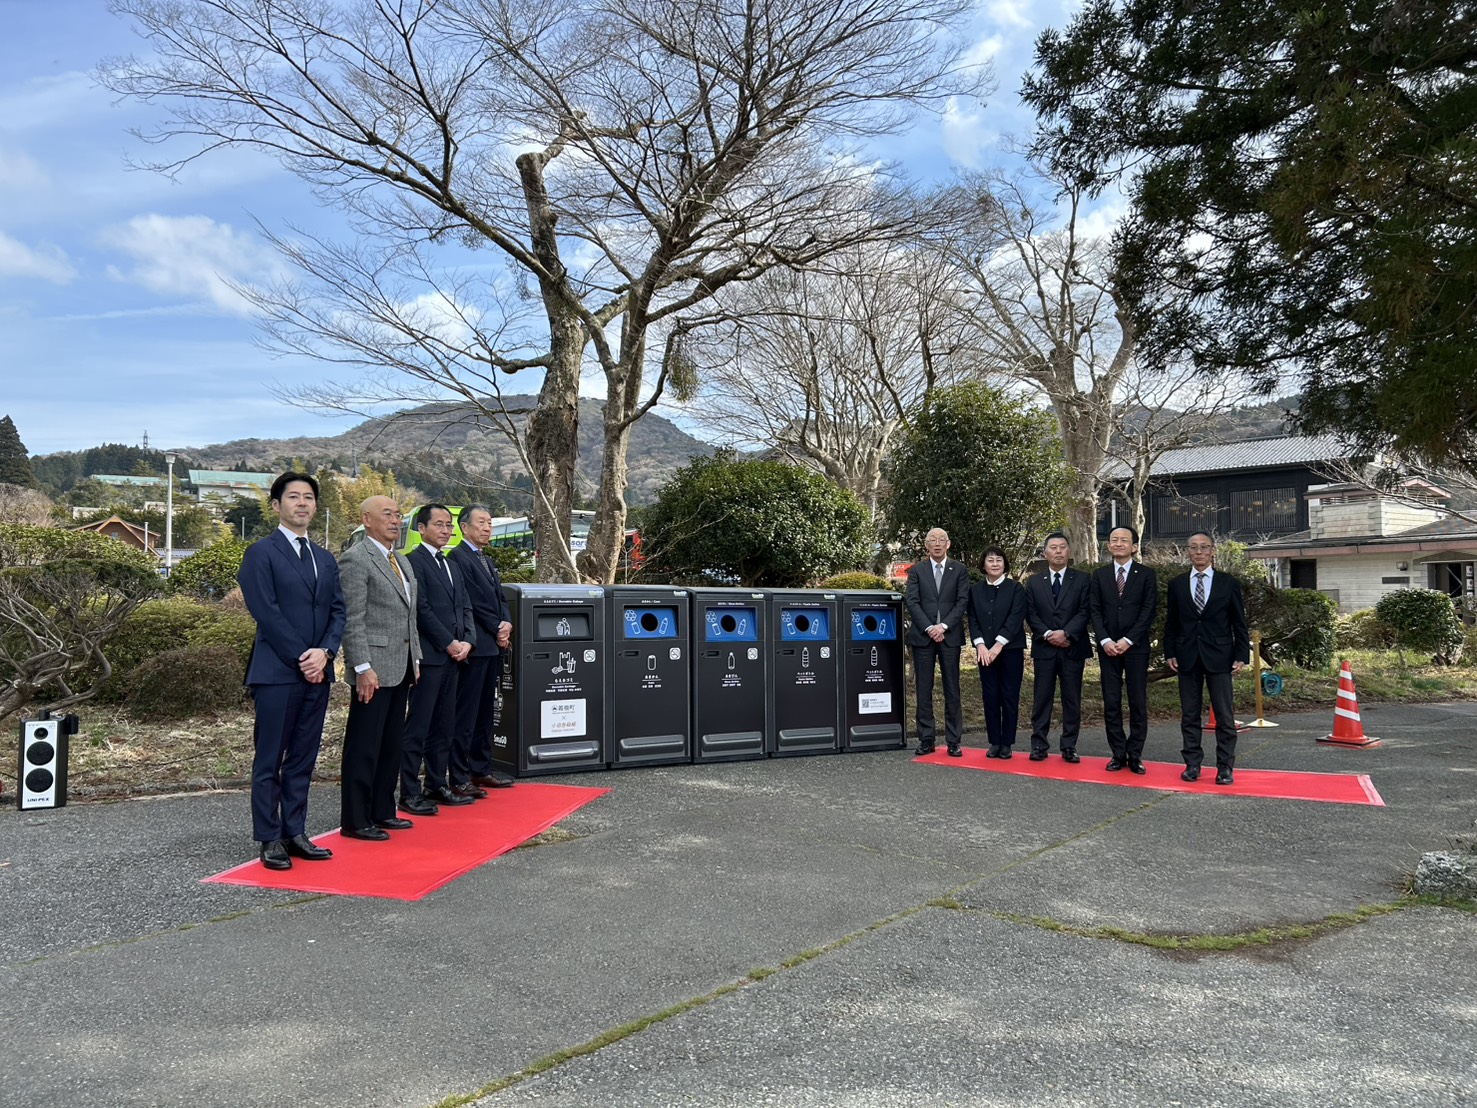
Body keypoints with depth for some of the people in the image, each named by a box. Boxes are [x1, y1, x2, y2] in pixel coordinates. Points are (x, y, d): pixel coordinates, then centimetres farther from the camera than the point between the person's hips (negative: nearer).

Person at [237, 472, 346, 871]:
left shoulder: (325, 559, 16)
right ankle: (270, 840, 10)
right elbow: (266, 612, -11)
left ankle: (295, 833, 18)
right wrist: (301, 657, -14)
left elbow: (338, 611, 10)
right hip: (277, 672, -6)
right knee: (270, 760, 2)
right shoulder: (261, 553, -3)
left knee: (303, 759, 10)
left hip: (317, 671, 6)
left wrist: (324, 651, -7)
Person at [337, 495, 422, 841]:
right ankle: (355, 821, 8)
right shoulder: (355, 560, -10)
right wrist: (362, 667, -20)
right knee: (364, 747, -1)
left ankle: (382, 811, 24)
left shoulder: (402, 561, 18)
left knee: (392, 744, 14)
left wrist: (415, 658, 18)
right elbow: (352, 620, -15)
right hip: (374, 668, -9)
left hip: (401, 668, 9)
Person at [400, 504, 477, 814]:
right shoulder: (414, 561, -7)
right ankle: (410, 794, 2)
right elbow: (421, 609, -14)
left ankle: (437, 786, 20)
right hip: (428, 656, -8)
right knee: (417, 727, -4)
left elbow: (465, 607, 16)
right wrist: (449, 643, -13)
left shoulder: (451, 565, 20)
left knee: (443, 726, 12)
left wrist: (467, 641, 0)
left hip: (452, 656, 8)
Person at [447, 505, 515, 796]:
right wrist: (497, 630, -9)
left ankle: (481, 769, 21)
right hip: (474, 646, -9)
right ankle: (459, 778, -1)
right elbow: (473, 601, -15)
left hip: (493, 646, 9)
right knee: (465, 714, -5)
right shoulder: (458, 557, -9)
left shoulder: (488, 561, 20)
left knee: (485, 712, 13)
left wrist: (506, 624, -1)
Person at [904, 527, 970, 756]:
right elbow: (912, 602, -1)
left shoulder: (959, 569, 7)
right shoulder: (916, 570, 8)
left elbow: (962, 601, -1)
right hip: (922, 636, 1)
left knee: (952, 690, 1)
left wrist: (944, 626, -12)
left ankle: (954, 741, 6)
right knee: (923, 691, 3)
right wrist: (929, 628, -11)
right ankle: (926, 740, 9)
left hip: (950, 636, 0)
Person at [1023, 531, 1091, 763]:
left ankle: (1069, 747, 11)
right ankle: (1039, 745, 7)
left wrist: (1065, 633, -16)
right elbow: (1030, 614, 3)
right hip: (1044, 649, 1)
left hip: (1072, 648, -1)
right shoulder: (1034, 582, 10)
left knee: (1072, 700, 3)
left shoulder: (1082, 580, 5)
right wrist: (1047, 635, -11)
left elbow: (1084, 611, -4)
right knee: (1041, 699, 2)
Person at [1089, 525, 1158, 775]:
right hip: (1108, 647, 2)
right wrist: (1105, 640, -9)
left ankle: (1135, 754, 9)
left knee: (1138, 703, 1)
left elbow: (1149, 611, -4)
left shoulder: (1146, 575, 3)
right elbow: (1095, 611, 5)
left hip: (1136, 647, -2)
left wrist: (1128, 640, -12)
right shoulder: (1100, 575, 10)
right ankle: (1118, 754, 9)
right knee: (1111, 703, 3)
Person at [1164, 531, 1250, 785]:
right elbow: (1171, 623, 9)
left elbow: (1239, 623, 3)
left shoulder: (1229, 583, 3)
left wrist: (1241, 656, -2)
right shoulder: (1177, 584, 8)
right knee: (1189, 715, 6)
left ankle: (1225, 767, 8)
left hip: (1219, 657, -2)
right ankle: (1192, 764, 14)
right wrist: (1170, 653, 3)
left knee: (1224, 715, 0)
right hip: (1187, 657, 2)